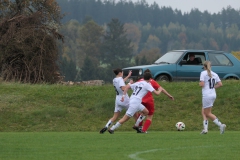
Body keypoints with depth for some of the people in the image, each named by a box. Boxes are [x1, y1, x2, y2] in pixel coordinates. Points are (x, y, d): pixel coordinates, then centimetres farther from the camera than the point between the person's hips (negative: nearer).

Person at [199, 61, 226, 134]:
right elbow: (220, 84, 4)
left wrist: (200, 83, 4)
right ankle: (205, 128, 8)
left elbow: (202, 84, -17)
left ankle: (221, 125, -12)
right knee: (204, 112, 16)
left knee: (208, 114, 1)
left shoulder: (203, 73, -9)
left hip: (207, 95, -7)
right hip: (213, 95, 7)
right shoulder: (214, 74, 9)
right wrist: (213, 87, 14)